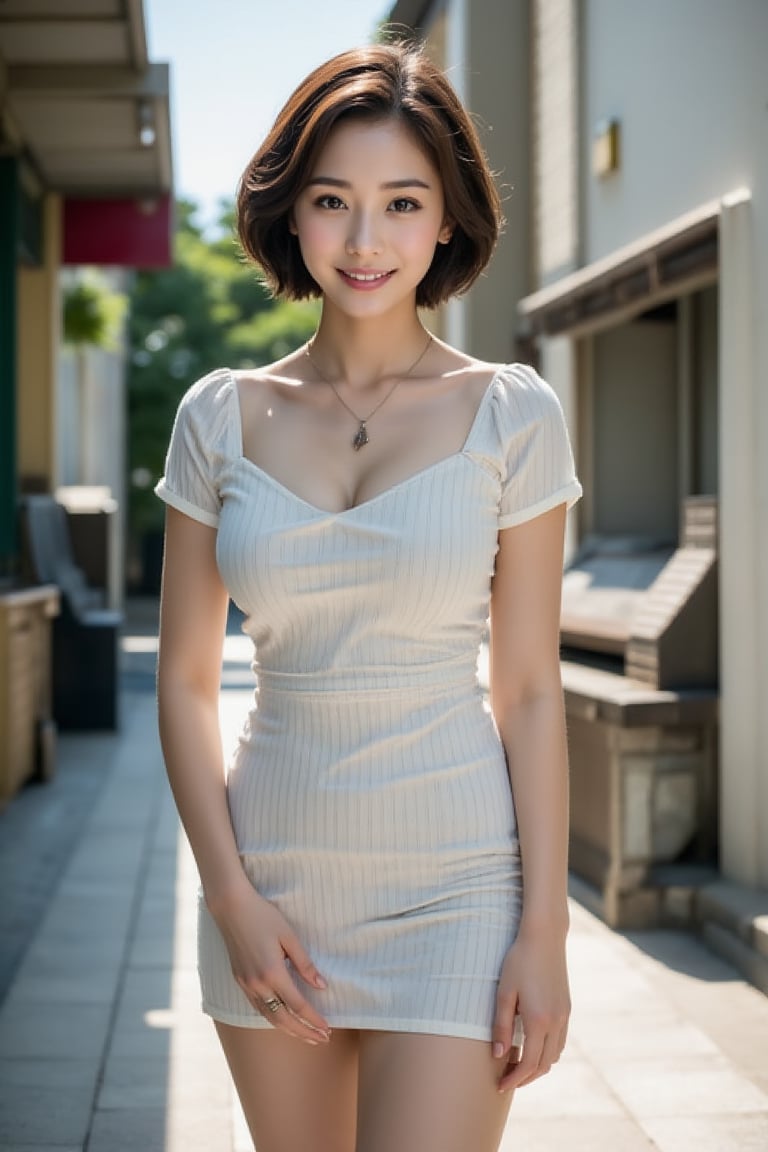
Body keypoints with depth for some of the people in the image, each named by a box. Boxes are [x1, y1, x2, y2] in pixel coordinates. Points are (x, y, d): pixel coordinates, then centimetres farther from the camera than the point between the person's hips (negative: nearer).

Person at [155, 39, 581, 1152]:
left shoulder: (511, 415, -3)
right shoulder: (221, 416, 2)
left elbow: (529, 691, -2)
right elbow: (186, 679, 5)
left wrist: (545, 929, -6)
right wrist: (230, 896, -3)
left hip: (453, 883, -2)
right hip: (271, 874, 3)